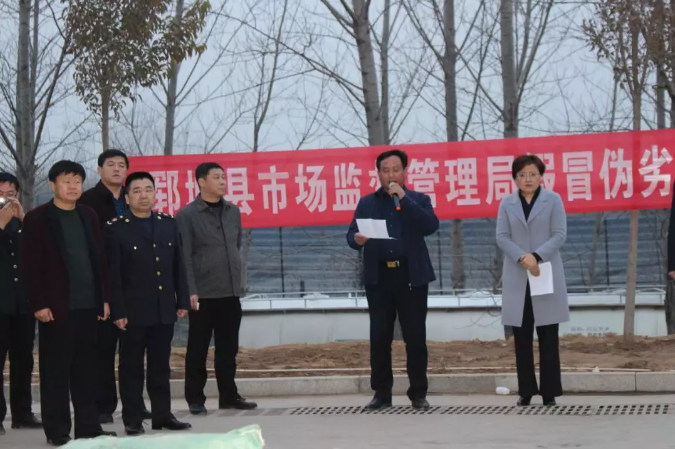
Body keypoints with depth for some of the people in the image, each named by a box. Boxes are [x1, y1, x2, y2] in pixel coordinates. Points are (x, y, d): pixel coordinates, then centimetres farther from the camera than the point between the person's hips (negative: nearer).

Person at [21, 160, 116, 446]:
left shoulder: (89, 216, 13)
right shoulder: (37, 219, -2)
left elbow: (99, 259, 14)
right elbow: (30, 265, -6)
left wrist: (104, 298, 8)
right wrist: (38, 304, -12)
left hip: (88, 305, 5)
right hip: (56, 306, -5)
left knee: (86, 369, 9)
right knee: (56, 370, 1)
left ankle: (87, 426, 15)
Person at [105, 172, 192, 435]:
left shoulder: (168, 224, 10)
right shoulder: (116, 229, -3)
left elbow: (178, 266, 11)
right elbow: (113, 274, -7)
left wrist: (182, 301, 6)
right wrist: (118, 311, -12)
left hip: (164, 310, 4)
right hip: (134, 311, -4)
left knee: (161, 365, 10)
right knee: (132, 366, 3)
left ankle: (163, 415, 17)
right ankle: (132, 420, 8)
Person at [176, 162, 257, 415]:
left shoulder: (233, 211, 11)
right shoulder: (187, 215, -5)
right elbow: (184, 257, -9)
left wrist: (237, 280, 14)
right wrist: (190, 291, -15)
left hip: (231, 292, 5)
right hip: (203, 294, -5)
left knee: (228, 348, 9)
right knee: (198, 349, 3)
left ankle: (229, 396, 16)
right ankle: (195, 399, 10)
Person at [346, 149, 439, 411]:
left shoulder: (419, 200, 9)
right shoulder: (367, 203, 13)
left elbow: (431, 226, -9)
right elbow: (351, 234, 6)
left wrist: (403, 198, -13)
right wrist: (357, 239, -19)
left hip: (411, 276, -1)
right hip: (379, 277, 2)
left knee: (415, 337, -1)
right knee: (379, 337, 2)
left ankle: (418, 394, 5)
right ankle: (382, 393, 10)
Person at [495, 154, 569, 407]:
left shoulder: (553, 200, 3)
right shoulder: (507, 203, 8)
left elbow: (560, 235, -4)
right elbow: (501, 237, 1)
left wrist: (536, 256, -16)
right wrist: (522, 258, -15)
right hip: (517, 278, 2)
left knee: (548, 336, -1)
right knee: (521, 337, 3)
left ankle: (549, 391, 3)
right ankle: (526, 390, 9)